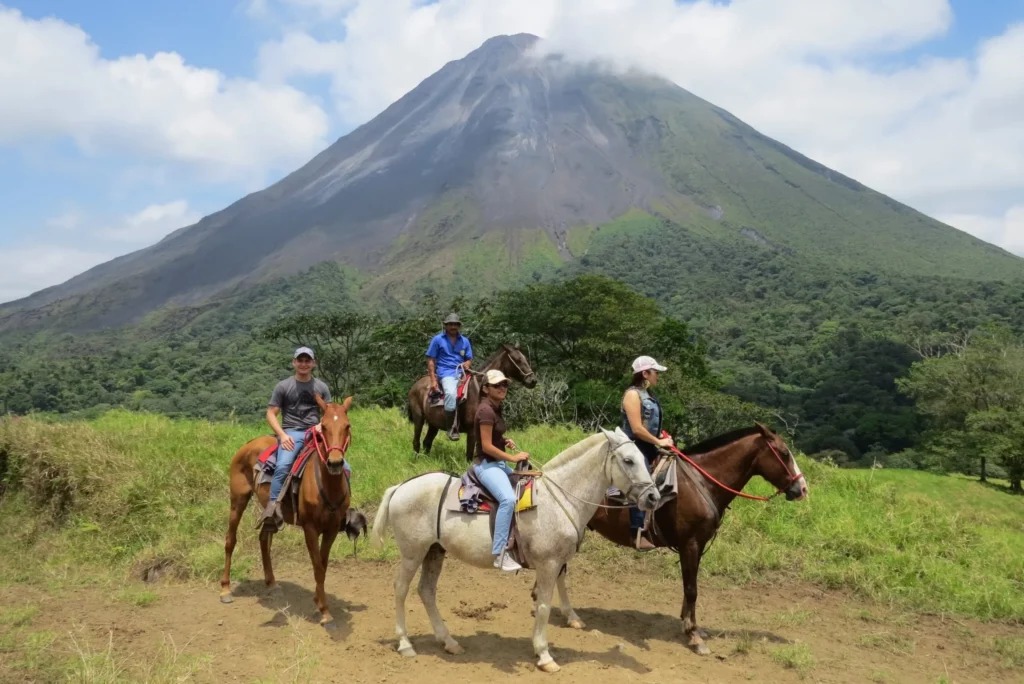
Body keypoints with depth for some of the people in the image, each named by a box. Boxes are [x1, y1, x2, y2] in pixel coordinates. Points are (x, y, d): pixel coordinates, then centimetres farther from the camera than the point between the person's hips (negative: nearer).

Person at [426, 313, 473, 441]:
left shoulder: (465, 341, 14)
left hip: (461, 373, 5)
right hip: (446, 373, -5)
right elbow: (430, 360, 2)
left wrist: (467, 364, -7)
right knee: (451, 393, -34)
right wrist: (433, 380, -7)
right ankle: (450, 427, -23)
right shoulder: (438, 339, 4)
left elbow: (469, 359, 19)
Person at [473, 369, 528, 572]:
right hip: (486, 464, -11)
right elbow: (487, 446, -21)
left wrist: (505, 441, 5)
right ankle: (499, 554, -29)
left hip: (497, 463, 11)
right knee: (509, 499, -32)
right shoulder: (486, 410, -18)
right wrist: (513, 457, -17)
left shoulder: (495, 408, 11)